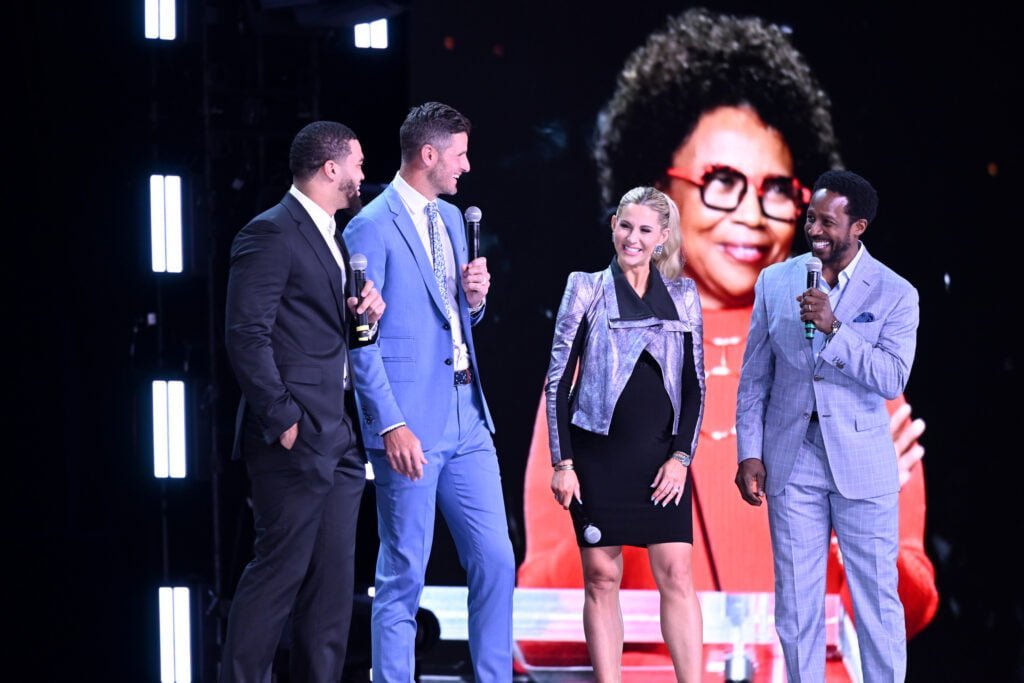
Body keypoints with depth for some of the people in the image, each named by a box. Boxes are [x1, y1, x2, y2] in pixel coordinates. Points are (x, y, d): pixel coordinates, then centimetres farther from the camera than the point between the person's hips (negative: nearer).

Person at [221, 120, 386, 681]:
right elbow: (247, 337, -16)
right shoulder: (270, 234, -10)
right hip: (297, 440, -9)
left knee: (333, 583, 8)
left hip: (339, 440, 9)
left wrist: (367, 314, 4)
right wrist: (283, 420, -18)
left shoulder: (331, 238, 20)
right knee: (279, 572, -7)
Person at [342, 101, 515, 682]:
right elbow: (361, 342, -12)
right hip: (412, 427, -7)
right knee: (404, 576, -1)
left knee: (496, 561, 6)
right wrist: (392, 426, -18)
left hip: (468, 421, 7)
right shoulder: (372, 229, -9)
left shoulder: (451, 219, 15)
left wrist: (474, 297, 3)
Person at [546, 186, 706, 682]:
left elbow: (694, 385, 9)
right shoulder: (587, 289, 2)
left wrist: (681, 456, -2)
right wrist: (562, 462, -4)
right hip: (597, 454, -1)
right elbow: (559, 379, 1)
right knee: (601, 577, 0)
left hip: (661, 456, 1)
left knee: (675, 572, -6)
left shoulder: (682, 296, 8)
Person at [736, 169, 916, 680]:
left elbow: (893, 379, -16)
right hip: (791, 461, 2)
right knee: (795, 604, 7)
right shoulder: (775, 282, 3)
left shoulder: (895, 294, -5)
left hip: (862, 464, -2)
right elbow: (754, 376, 7)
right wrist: (749, 453, 1)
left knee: (877, 600, 2)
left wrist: (832, 328, -25)